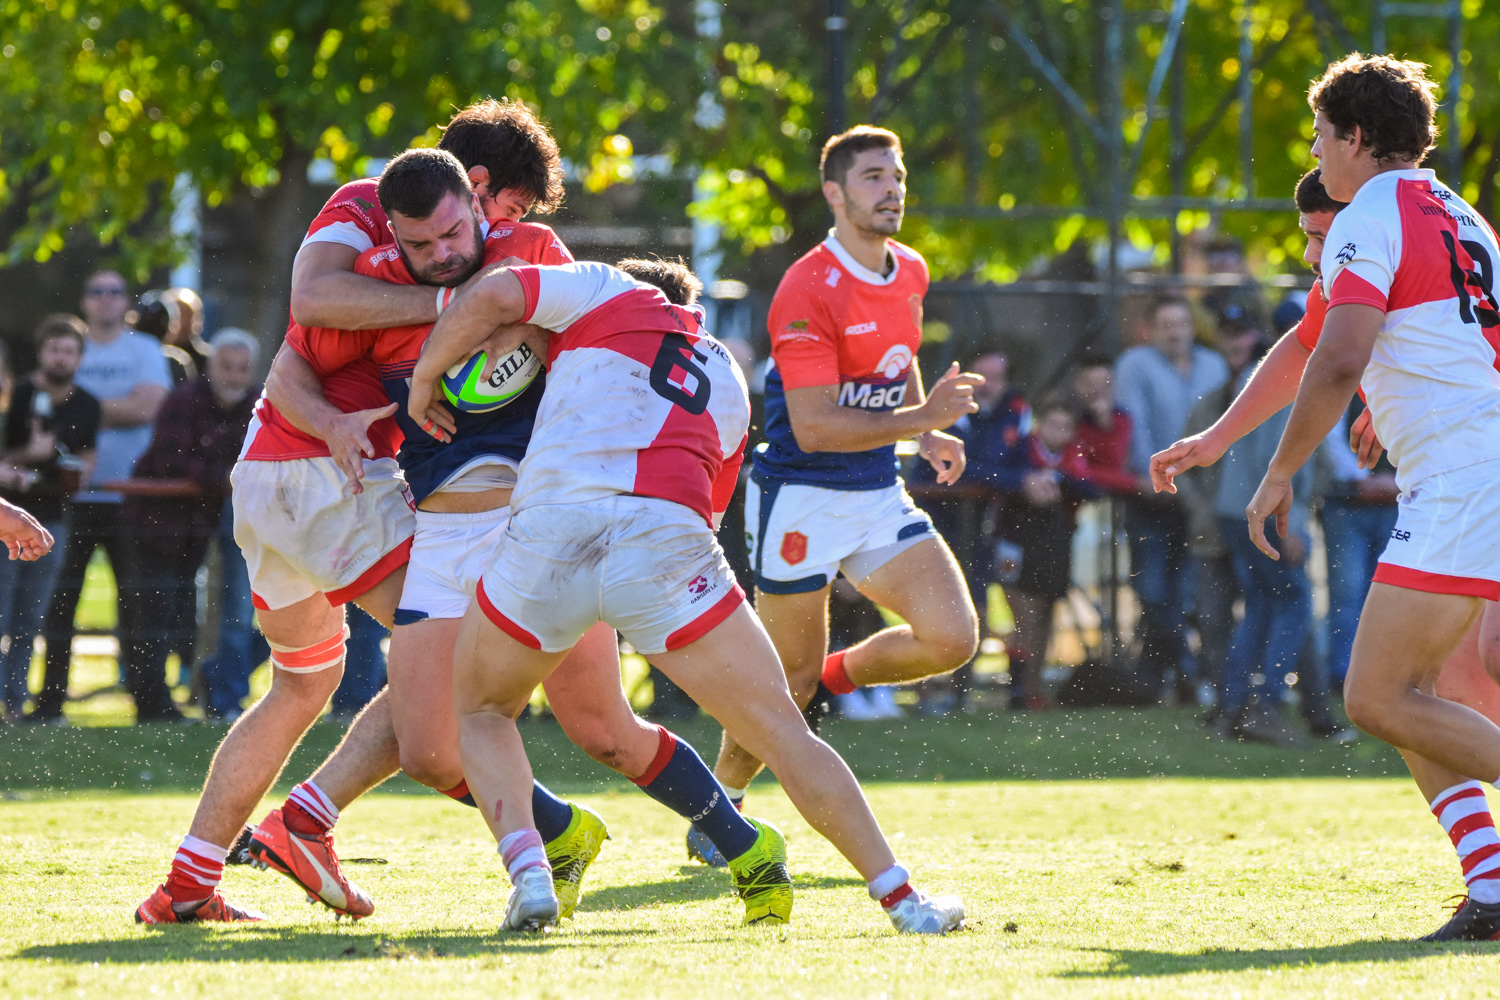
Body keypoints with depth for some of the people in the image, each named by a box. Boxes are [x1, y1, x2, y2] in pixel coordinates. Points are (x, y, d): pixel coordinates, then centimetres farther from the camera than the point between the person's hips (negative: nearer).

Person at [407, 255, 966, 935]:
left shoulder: (607, 289, 23)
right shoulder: (729, 383, 34)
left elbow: (487, 299, 9)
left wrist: (422, 384, 22)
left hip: (549, 528, -1)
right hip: (669, 538, 1)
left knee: (481, 710, 21)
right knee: (779, 730, 9)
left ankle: (528, 871, -3)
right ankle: (901, 897, 3)